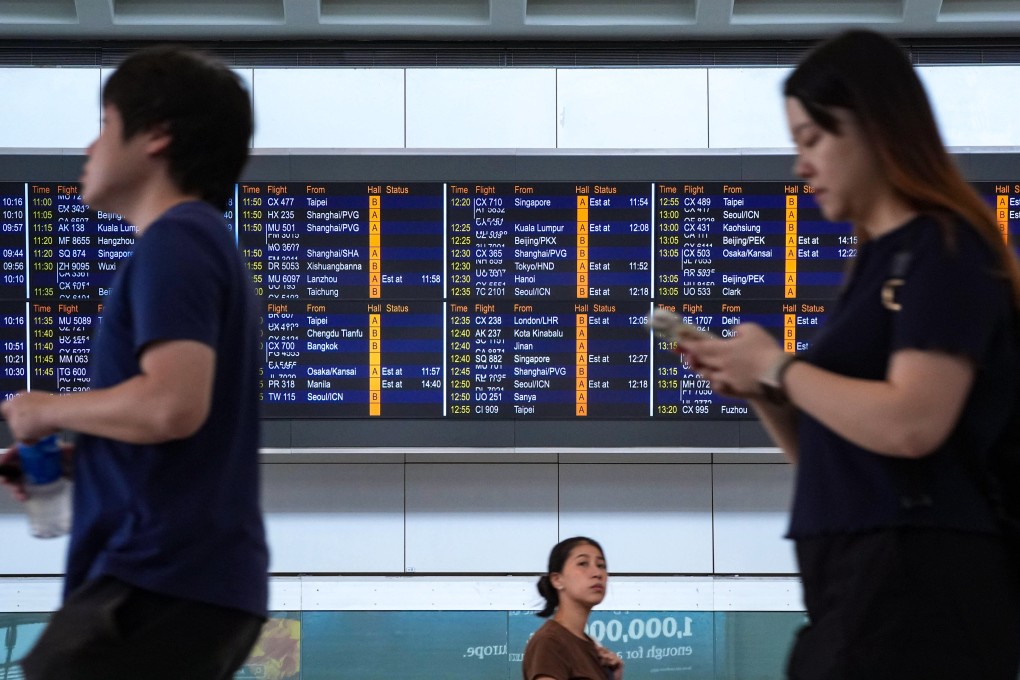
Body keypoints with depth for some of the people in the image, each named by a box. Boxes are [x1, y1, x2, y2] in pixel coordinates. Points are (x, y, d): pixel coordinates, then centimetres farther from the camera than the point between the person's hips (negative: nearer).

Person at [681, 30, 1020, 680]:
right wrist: (759, 390, 5)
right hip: (864, 585, 9)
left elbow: (910, 424, -23)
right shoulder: (877, 263, 19)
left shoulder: (944, 250, -8)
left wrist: (777, 365, -11)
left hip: (919, 589, -9)